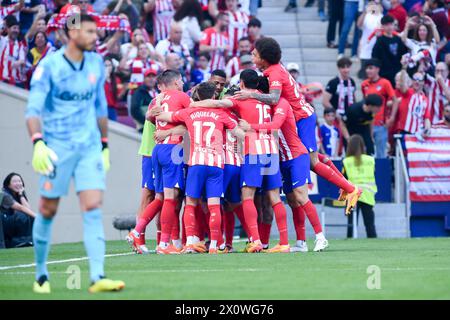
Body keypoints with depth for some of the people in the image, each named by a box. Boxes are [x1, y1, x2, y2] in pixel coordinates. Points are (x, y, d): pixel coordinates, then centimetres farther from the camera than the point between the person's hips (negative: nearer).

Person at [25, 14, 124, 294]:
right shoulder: (49, 66, -9)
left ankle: (97, 277, -17)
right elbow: (34, 109, -13)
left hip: (90, 147, 3)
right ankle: (41, 274, 22)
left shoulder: (97, 64, 7)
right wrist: (38, 143, -27)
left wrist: (105, 144, 18)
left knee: (93, 209, -10)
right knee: (48, 211, 6)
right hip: (57, 149, -3)